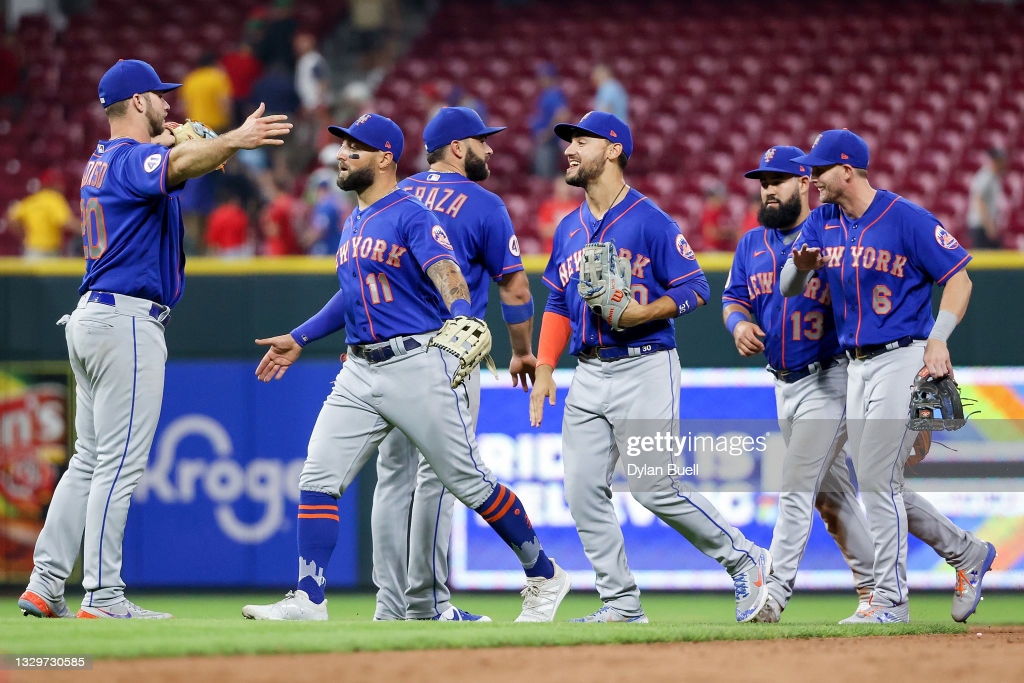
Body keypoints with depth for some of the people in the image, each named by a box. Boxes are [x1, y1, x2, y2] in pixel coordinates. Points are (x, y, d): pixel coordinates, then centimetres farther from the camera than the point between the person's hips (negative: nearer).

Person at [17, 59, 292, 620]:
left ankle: (45, 585, 9)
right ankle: (103, 597, -11)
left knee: (89, 461, 12)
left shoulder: (100, 162, 18)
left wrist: (217, 147, 11)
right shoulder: (133, 158, -12)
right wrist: (232, 141, -52)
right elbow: (177, 166, -34)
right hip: (128, 320, -10)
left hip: (91, 318, 10)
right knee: (120, 464, -9)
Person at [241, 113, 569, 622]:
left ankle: (544, 576, 15)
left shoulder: (412, 216, -8)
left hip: (417, 365, -8)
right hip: (360, 371, 8)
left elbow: (447, 276, -24)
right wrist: (299, 338, 32)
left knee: (468, 482, -1)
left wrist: (463, 318, -44)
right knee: (318, 478, -5)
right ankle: (308, 599, -5)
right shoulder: (354, 223, 17)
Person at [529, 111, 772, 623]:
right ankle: (621, 604, 5)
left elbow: (695, 287, -8)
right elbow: (557, 304, 20)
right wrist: (544, 368, 9)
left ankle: (745, 562, 6)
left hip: (643, 370, -7)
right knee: (583, 491, -2)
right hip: (587, 376, 7)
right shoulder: (569, 229, 15)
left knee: (656, 489, -12)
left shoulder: (649, 221, -7)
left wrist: (643, 313, -22)